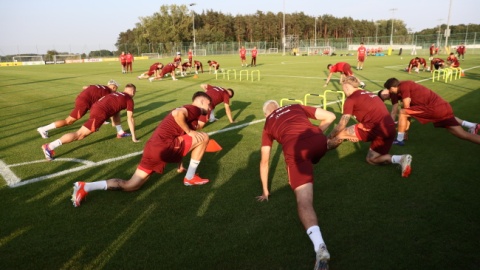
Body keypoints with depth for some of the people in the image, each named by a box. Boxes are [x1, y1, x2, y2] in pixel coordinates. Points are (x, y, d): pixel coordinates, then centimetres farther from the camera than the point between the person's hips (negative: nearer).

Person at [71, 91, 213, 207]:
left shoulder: (188, 111, 30)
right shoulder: (195, 109, 1)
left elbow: (178, 141, 34)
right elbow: (177, 113, -25)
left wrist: (180, 166, 38)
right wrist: (189, 131, -11)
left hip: (153, 147, 9)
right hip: (165, 146, -9)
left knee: (130, 186, 11)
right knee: (203, 137, -3)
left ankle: (85, 187, 6)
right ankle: (190, 178, 7)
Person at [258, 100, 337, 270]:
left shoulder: (268, 124, 30)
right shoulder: (296, 107, 32)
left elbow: (264, 162, 30)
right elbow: (330, 116, 24)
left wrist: (265, 191, 38)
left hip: (294, 147, -2)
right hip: (318, 141, 3)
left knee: (304, 201, -10)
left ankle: (320, 246, -30)